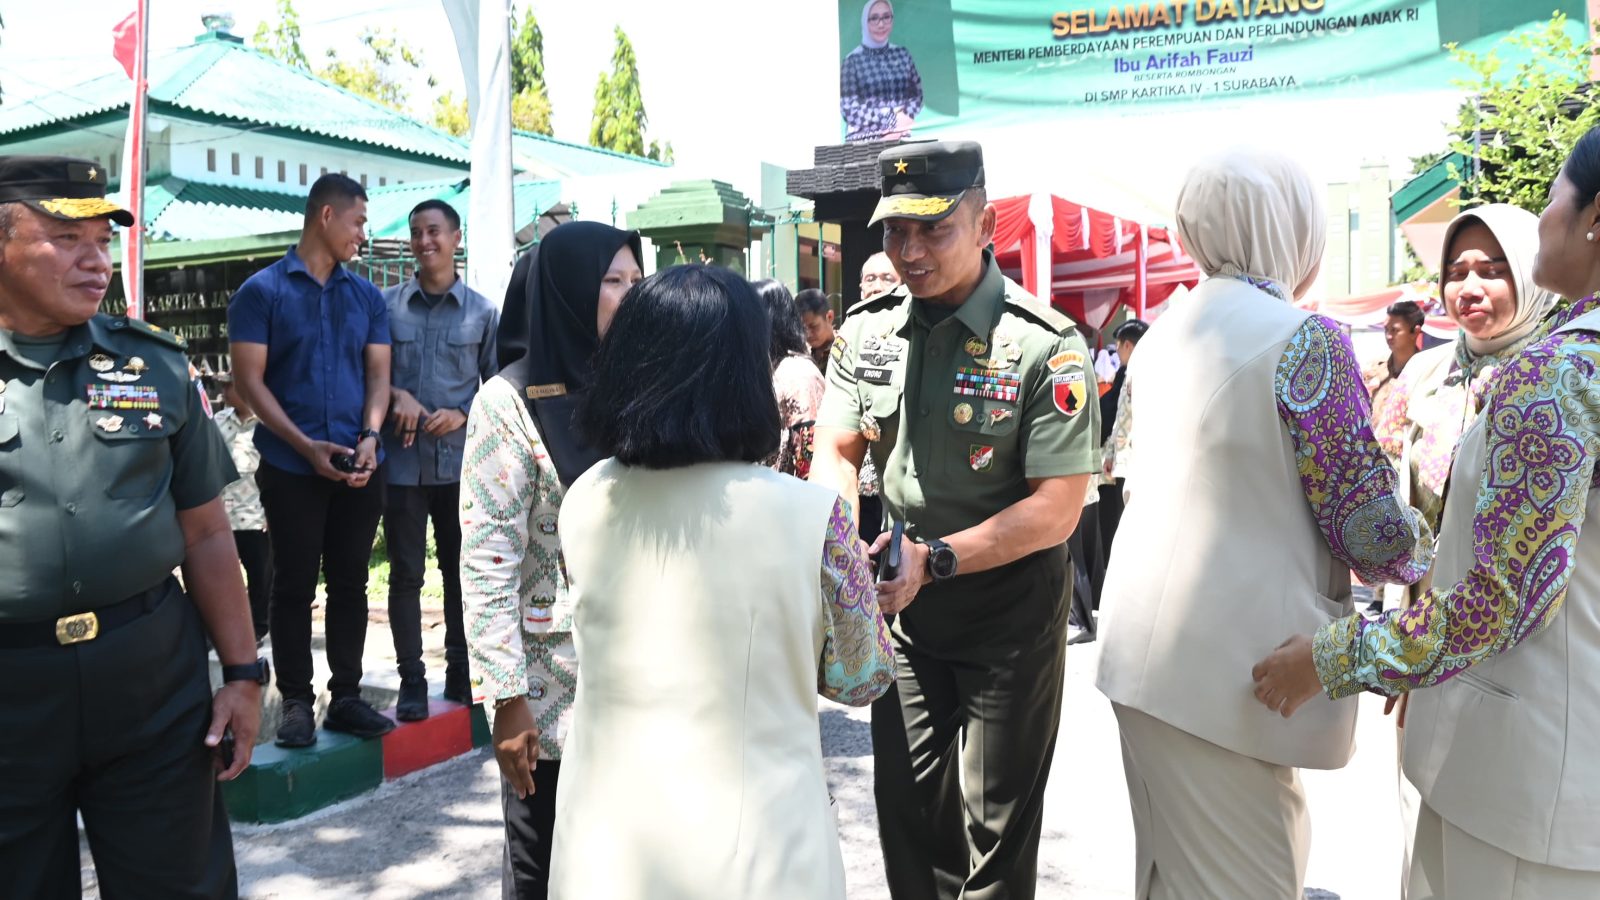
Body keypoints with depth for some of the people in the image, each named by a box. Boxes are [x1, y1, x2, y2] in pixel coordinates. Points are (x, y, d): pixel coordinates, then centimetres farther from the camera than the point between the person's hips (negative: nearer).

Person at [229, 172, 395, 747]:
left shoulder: (367, 296, 11)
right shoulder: (262, 291, -1)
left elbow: (378, 374, 8)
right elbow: (249, 380, -6)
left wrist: (370, 437, -10)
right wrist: (307, 446, -15)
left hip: (359, 467, 4)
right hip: (291, 467, -3)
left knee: (350, 584, 9)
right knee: (294, 586, 4)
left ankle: (346, 698, 18)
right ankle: (296, 701, 15)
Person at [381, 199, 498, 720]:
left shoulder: (482, 312, 5)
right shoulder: (386, 304, 4)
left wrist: (463, 415, -10)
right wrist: (395, 395, -12)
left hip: (461, 461, 1)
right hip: (402, 461, 0)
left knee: (460, 570, 10)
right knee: (406, 574, 4)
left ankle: (461, 669, 23)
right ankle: (411, 680, 13)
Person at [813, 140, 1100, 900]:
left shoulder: (1045, 346, -18)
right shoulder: (867, 331, -1)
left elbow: (1056, 509, -19)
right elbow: (835, 453, 0)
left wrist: (934, 559, -29)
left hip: (1009, 606, -4)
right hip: (905, 606, 5)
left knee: (996, 817, 11)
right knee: (906, 805, 17)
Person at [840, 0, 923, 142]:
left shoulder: (903, 54, 11)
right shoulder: (852, 60, -1)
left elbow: (917, 95, 11)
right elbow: (851, 112, -6)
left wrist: (904, 117, -9)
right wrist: (894, 119, -9)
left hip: (901, 139, 3)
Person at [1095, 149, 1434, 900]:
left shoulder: (1161, 335, 8)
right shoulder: (1304, 339, -14)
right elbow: (1364, 524, -10)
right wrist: (1423, 552, 12)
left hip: (1144, 649, 8)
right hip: (1228, 661, -7)